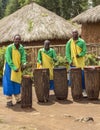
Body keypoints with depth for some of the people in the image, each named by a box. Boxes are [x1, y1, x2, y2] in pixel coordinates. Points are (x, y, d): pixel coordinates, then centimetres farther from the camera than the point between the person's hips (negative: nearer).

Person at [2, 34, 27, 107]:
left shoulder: (21, 48, 0)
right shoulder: (9, 47, -16)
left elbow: (23, 57, -5)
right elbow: (8, 59, -19)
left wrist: (24, 63, -27)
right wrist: (14, 68, -23)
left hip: (18, 68, 5)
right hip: (9, 67, -5)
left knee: (17, 84, 11)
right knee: (9, 84, -5)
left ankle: (18, 99, 21)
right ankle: (9, 101, 0)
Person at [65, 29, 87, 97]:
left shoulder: (82, 42, 2)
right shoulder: (69, 42, 6)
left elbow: (84, 51, -1)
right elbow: (67, 52, 2)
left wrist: (80, 55, -20)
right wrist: (69, 60, -10)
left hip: (80, 62, -2)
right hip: (73, 63, 2)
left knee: (82, 76, -4)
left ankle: (84, 90, 4)